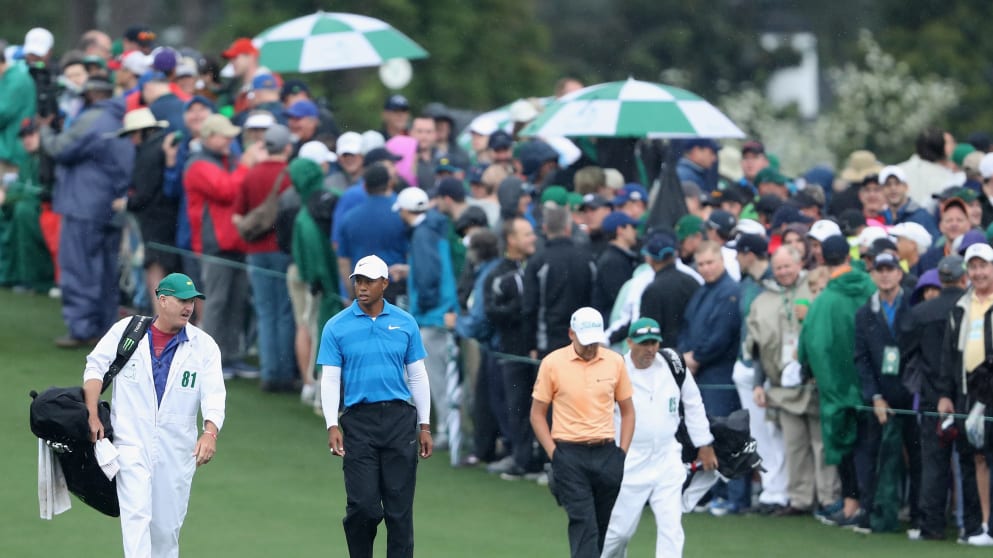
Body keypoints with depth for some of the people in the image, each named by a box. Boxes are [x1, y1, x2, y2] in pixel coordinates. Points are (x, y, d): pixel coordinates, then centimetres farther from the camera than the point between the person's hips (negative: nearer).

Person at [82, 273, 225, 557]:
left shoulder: (204, 346, 2)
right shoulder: (126, 330, 2)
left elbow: (214, 395, -7)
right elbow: (96, 366, 5)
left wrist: (210, 432, -25)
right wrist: (92, 416, -5)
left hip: (177, 449, 2)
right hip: (132, 441, -2)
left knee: (168, 526, 8)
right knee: (137, 515, -16)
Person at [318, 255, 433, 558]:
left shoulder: (405, 323, 6)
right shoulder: (336, 327, 1)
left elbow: (418, 376, 11)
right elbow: (329, 380, 0)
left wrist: (424, 426, 7)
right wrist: (332, 426, -11)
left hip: (399, 419, 1)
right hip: (359, 420, -1)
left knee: (400, 506, 1)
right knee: (363, 504, -8)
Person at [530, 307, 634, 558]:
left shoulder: (615, 362, 5)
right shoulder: (553, 363, -3)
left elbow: (627, 410, 14)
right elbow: (537, 414, 3)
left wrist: (622, 452, 5)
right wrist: (554, 454, -5)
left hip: (607, 453, 3)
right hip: (570, 455, -3)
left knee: (606, 526, 8)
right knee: (583, 524, -13)